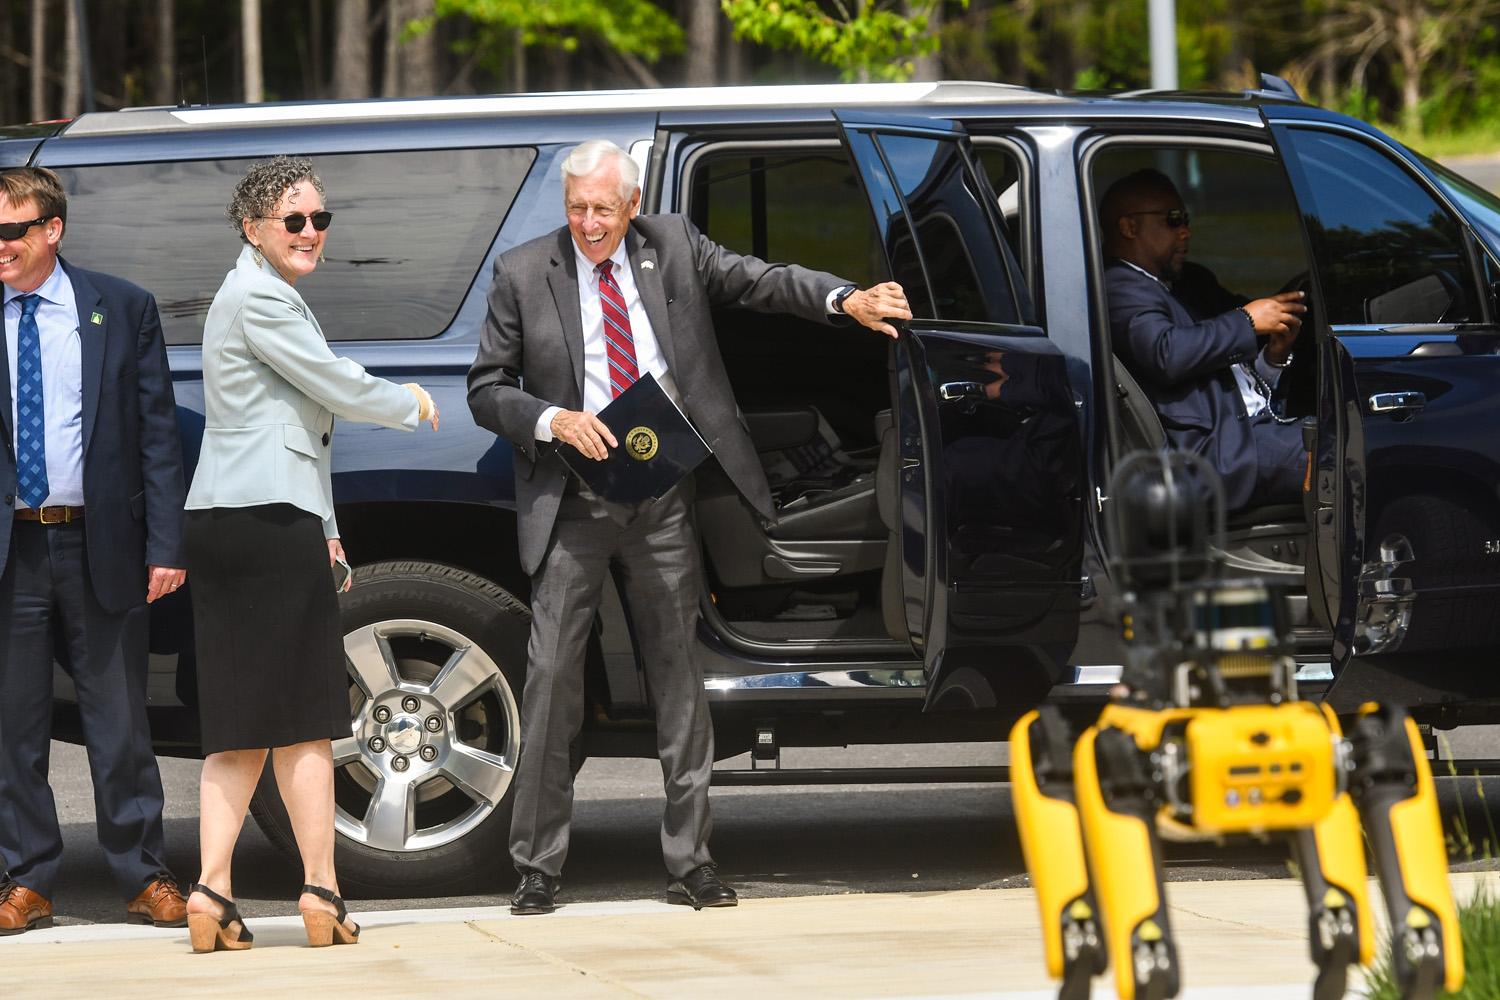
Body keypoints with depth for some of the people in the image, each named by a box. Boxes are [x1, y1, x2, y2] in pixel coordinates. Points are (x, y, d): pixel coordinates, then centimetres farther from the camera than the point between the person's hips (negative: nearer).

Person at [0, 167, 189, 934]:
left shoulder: (121, 310, 2)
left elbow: (158, 434, 2)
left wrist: (164, 545, -5)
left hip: (99, 544, -1)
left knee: (119, 723, 6)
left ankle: (144, 879, 13)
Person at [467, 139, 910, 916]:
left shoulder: (672, 248, 5)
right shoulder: (523, 274, 0)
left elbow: (758, 281, 7)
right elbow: (487, 392, 3)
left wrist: (846, 300, -9)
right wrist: (552, 421, -14)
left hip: (662, 504, 2)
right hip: (572, 506, -2)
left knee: (678, 673, 4)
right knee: (551, 675, -4)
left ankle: (690, 863, 10)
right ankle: (537, 868, 3)